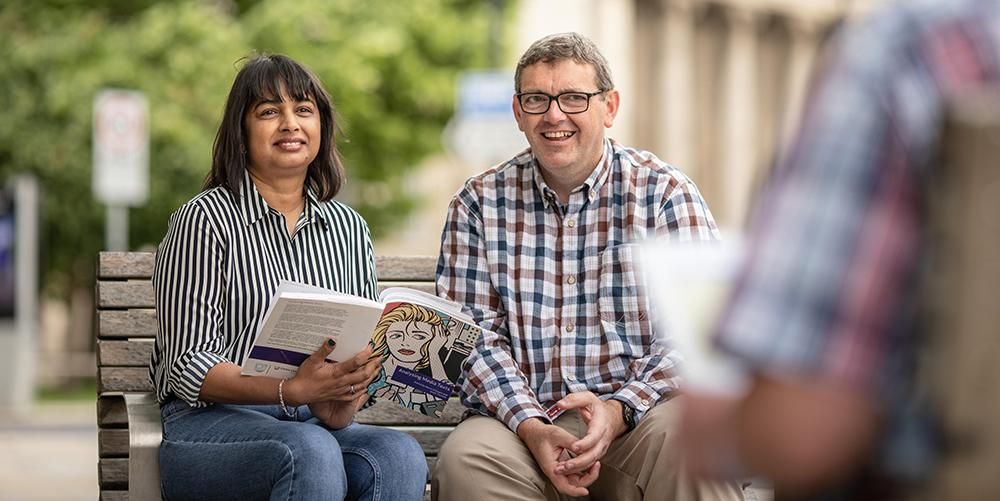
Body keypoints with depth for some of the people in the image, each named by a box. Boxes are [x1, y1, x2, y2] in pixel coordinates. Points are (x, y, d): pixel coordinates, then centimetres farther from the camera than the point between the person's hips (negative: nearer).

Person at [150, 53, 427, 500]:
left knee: (400, 457, -30)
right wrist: (291, 391, -24)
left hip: (316, 425, 4)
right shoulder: (203, 220, -2)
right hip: (211, 424, -4)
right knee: (311, 452, -38)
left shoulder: (348, 229, 14)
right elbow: (189, 365, -8)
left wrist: (341, 406, -11)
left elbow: (366, 351, 14)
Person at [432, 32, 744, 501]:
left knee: (683, 432, -35)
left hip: (641, 414, -1)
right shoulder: (479, 203, 9)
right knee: (464, 457, -31)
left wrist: (621, 409, -21)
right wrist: (531, 427, -15)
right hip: (528, 421, 2)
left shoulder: (665, 193, 3)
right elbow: (472, 335, 2)